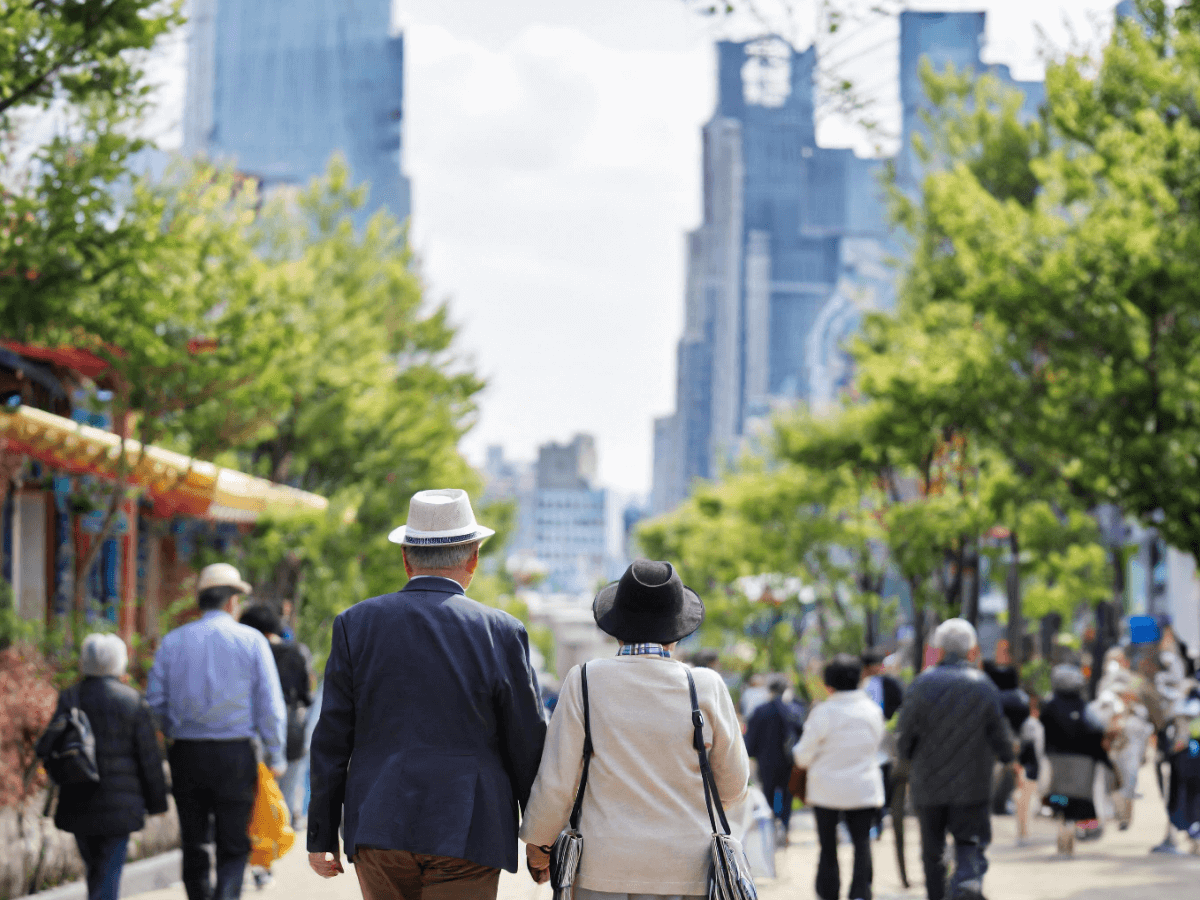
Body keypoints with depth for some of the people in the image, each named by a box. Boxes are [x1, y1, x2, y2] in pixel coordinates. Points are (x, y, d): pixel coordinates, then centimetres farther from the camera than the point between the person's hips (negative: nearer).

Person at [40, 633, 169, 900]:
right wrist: (156, 802, 6)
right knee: (110, 870, -1)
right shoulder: (133, 702, -6)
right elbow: (149, 758, -3)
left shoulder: (70, 699, -1)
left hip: (78, 805, 3)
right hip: (120, 805, -3)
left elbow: (47, 750, -5)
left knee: (93, 867, 19)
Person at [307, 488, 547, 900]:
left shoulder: (356, 624, 1)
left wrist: (321, 837, 8)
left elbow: (332, 740, 2)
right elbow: (528, 746, 0)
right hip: (467, 835, -2)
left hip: (379, 832, 3)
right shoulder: (501, 634, -4)